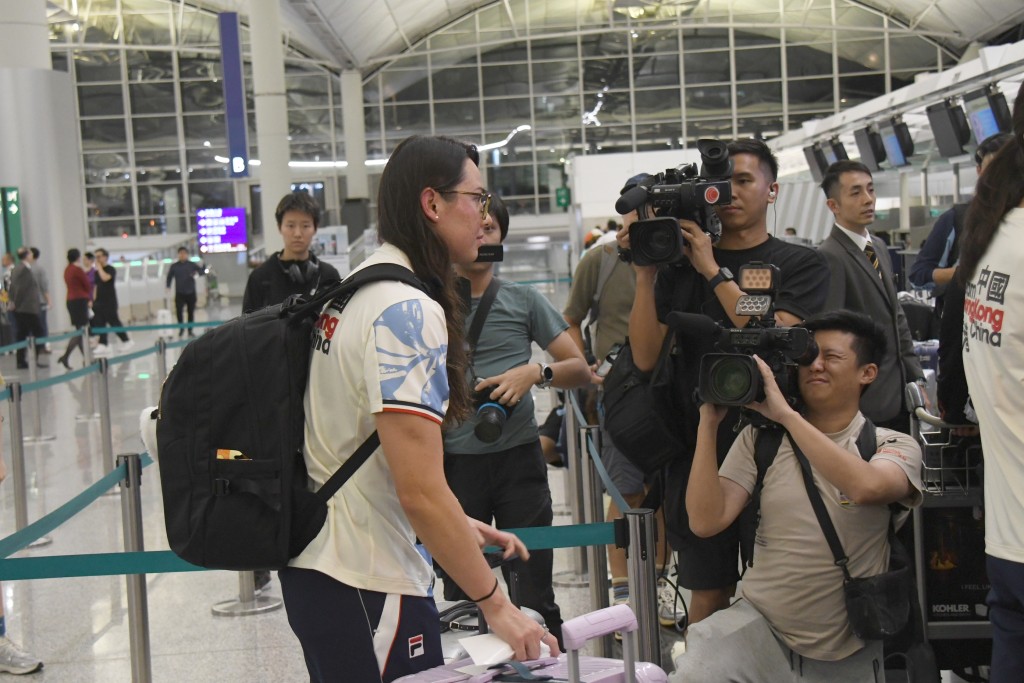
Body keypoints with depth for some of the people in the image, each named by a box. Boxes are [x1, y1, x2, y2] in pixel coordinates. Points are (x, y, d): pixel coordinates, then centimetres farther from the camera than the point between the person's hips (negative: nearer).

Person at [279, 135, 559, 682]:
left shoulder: (357, 289, 11)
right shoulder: (408, 311, -19)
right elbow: (420, 490, -24)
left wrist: (456, 525, 16)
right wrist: (495, 604, -16)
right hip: (365, 589, -10)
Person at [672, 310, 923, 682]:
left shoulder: (893, 445, -2)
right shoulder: (760, 437, 2)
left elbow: (865, 487, -28)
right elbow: (706, 521, -8)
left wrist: (785, 413, -26)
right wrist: (709, 423, -13)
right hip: (761, 626, 0)